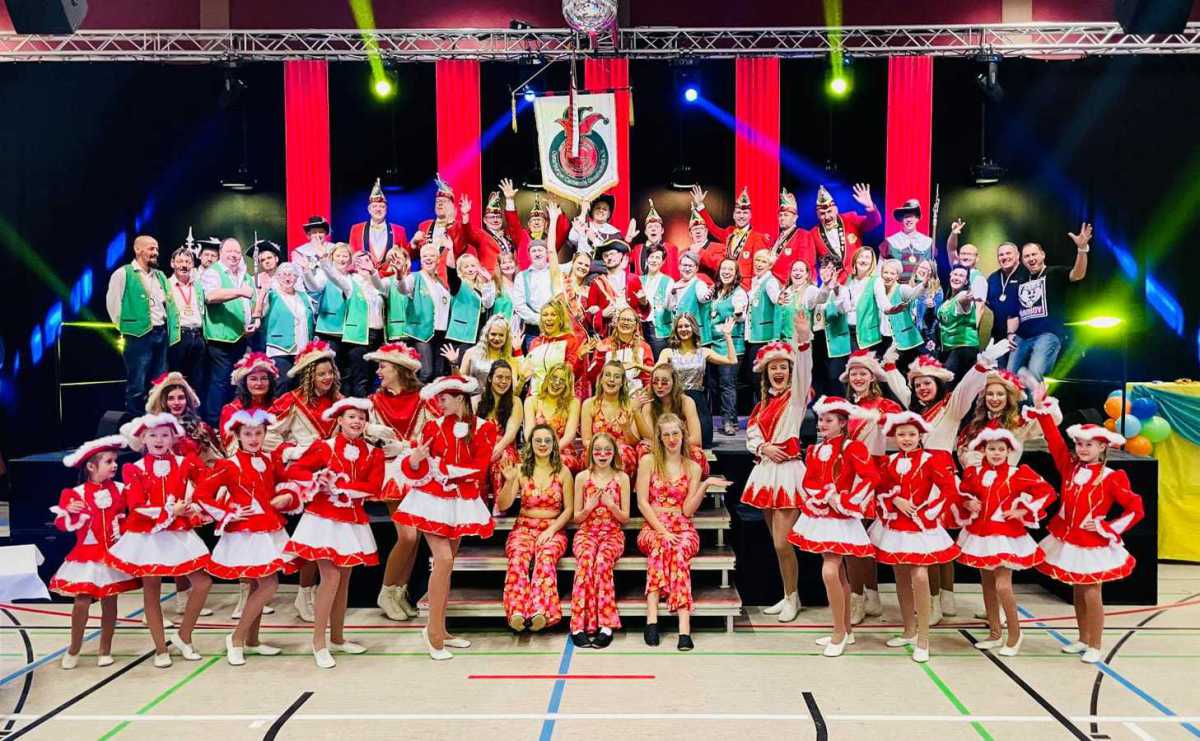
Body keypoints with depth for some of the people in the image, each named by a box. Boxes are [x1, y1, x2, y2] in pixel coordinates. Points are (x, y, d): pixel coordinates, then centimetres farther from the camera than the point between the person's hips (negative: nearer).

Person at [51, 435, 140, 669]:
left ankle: (105, 650, 21)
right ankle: (73, 649, 15)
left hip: (114, 554, 2)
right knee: (82, 601, -6)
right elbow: (63, 524, -5)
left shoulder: (121, 489, 1)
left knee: (109, 601, 7)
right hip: (87, 555, -2)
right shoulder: (77, 493, -6)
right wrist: (69, 511, -25)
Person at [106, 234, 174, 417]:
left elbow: (170, 303, 21)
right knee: (137, 386, -5)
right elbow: (112, 303, -3)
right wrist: (127, 328, -2)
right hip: (139, 335, -6)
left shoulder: (160, 276, 17)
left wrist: (171, 329, 11)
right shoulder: (123, 274, -3)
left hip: (161, 333, 7)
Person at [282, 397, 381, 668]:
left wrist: (339, 485, -16)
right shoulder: (324, 447, -5)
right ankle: (319, 642, -1)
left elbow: (374, 486, -9)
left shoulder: (373, 453, 3)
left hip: (353, 521, 4)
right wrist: (318, 479, -21)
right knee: (331, 578, -11)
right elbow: (292, 470, -5)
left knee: (344, 580, 12)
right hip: (324, 519, -4)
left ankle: (337, 638, 24)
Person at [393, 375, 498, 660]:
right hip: (433, 500, -2)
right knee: (443, 559, -14)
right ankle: (433, 629, -4)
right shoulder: (433, 426, 0)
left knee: (447, 564, 9)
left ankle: (439, 629, 18)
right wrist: (415, 459, -22)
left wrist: (443, 468, -12)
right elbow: (417, 471, -1)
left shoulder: (483, 428, -2)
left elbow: (479, 469, -8)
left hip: (462, 503, 2)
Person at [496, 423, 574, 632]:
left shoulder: (563, 472, 8)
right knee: (518, 557, -34)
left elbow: (569, 509, 5)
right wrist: (509, 481, -13)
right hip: (524, 527, 1)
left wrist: (551, 530, -10)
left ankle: (540, 611, -51)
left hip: (553, 529, -1)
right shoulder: (521, 470, 9)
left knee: (545, 556, -36)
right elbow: (502, 505, 4)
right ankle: (517, 611, -49)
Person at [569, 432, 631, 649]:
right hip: (587, 532, 0)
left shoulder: (622, 478, 6)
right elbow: (577, 518, 10)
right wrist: (588, 508, -11)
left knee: (602, 561, -35)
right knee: (586, 560, -34)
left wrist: (611, 505, -13)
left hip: (613, 533, 0)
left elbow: (625, 518, 6)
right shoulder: (582, 477, 7)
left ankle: (605, 626, -35)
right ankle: (579, 626, -36)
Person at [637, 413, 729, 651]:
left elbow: (687, 510, 3)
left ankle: (652, 619, -45)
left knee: (678, 550, -35)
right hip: (653, 527, -1)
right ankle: (684, 626, -44)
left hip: (683, 529, 1)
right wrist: (662, 531, -13)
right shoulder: (648, 461, 6)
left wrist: (705, 486, -10)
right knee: (662, 545, -36)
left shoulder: (693, 468, 11)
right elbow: (642, 502, -1)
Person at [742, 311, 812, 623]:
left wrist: (804, 339, -38)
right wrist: (763, 448, -12)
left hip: (788, 470, -6)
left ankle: (792, 598, 10)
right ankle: (788, 596, 24)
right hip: (765, 471, 7)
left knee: (782, 543, -8)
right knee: (776, 542, 12)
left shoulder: (796, 396, -2)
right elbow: (751, 436, 11)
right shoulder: (763, 403, 16)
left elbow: (804, 372, -23)